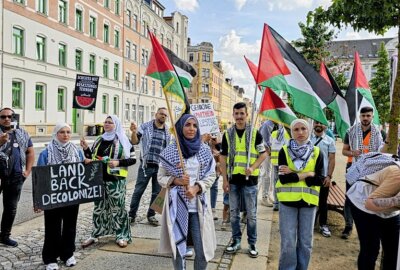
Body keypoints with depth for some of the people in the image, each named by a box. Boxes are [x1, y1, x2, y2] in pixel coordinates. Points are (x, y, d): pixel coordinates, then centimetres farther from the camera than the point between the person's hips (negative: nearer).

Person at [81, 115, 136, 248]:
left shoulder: (123, 141, -3)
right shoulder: (99, 140, 12)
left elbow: (133, 159, -6)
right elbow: (92, 158, 17)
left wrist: (118, 163, -19)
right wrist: (86, 149, 1)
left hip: (116, 180, -5)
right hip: (99, 178, 5)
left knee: (117, 207, 1)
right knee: (98, 207, 13)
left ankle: (121, 236, 14)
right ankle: (95, 235, 25)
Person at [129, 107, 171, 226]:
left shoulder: (168, 132, 9)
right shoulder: (145, 126, 0)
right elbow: (135, 142, -4)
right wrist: (134, 132, -23)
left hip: (160, 167, 3)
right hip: (146, 165, -3)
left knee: (157, 193, 11)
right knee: (138, 191, 4)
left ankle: (151, 215, 27)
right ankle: (132, 215, 18)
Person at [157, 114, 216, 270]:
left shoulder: (205, 151, 2)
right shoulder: (169, 151, -2)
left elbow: (211, 175, 5)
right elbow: (161, 177, 3)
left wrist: (197, 188, -12)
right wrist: (176, 181, -16)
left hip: (198, 206, 1)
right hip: (177, 205, -1)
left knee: (202, 248, 5)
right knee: (178, 246, 9)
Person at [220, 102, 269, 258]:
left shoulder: (254, 133, -3)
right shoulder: (227, 134, 3)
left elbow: (264, 154, 0)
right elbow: (223, 157, 5)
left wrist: (252, 168, -16)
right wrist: (225, 179, 0)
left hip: (250, 179, -2)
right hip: (233, 179, 2)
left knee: (251, 214, 7)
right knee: (234, 213, 12)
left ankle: (252, 243, 21)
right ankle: (236, 241, 26)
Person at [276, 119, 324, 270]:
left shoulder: (317, 153, 5)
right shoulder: (284, 151, 0)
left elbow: (319, 180, -5)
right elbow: (283, 178, -12)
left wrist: (293, 175, -11)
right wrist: (308, 174, -11)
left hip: (308, 201, 2)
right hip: (288, 200, -2)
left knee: (306, 242, 11)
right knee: (288, 243, 2)